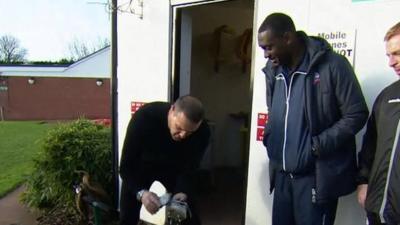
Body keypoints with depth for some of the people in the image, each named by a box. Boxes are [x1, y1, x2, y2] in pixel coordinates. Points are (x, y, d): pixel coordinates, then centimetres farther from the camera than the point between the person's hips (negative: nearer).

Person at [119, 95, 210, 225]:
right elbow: (126, 166, -32)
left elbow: (189, 168, -16)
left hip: (173, 167, 2)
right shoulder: (144, 117, -37)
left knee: (190, 214, -2)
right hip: (141, 165, -1)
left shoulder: (202, 131, -30)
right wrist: (141, 192, -47)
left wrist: (182, 192, -34)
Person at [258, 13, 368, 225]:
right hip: (282, 173, 6)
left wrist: (318, 146, -17)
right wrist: (269, 138, 4)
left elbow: (356, 115, -11)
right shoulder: (273, 70, 6)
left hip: (317, 174, -6)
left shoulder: (332, 65, -14)